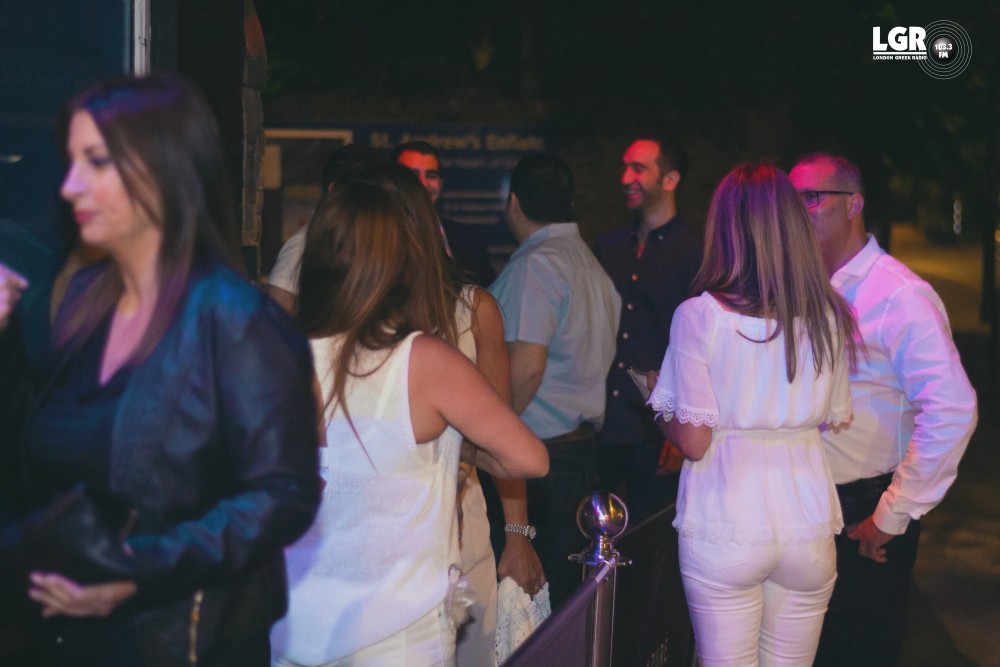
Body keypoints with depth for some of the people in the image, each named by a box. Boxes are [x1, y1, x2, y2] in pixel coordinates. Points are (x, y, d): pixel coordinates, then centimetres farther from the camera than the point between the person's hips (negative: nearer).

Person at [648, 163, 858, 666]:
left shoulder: (699, 315, -10)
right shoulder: (828, 317, 1)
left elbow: (692, 441, -10)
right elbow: (838, 420, 11)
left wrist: (661, 413, 10)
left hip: (725, 529, -3)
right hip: (808, 524, 3)